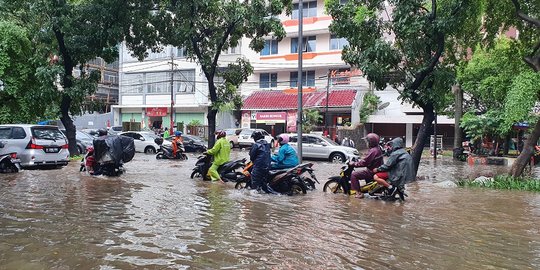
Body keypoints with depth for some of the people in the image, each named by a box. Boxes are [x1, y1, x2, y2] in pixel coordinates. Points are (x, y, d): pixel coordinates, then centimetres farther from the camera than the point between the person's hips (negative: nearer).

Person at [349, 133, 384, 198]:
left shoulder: (372, 151, -23)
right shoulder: (378, 149, 9)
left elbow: (364, 162, -25)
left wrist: (353, 164, -15)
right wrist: (360, 160, 19)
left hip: (372, 171, -10)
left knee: (354, 175, -12)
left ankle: (358, 193, -13)